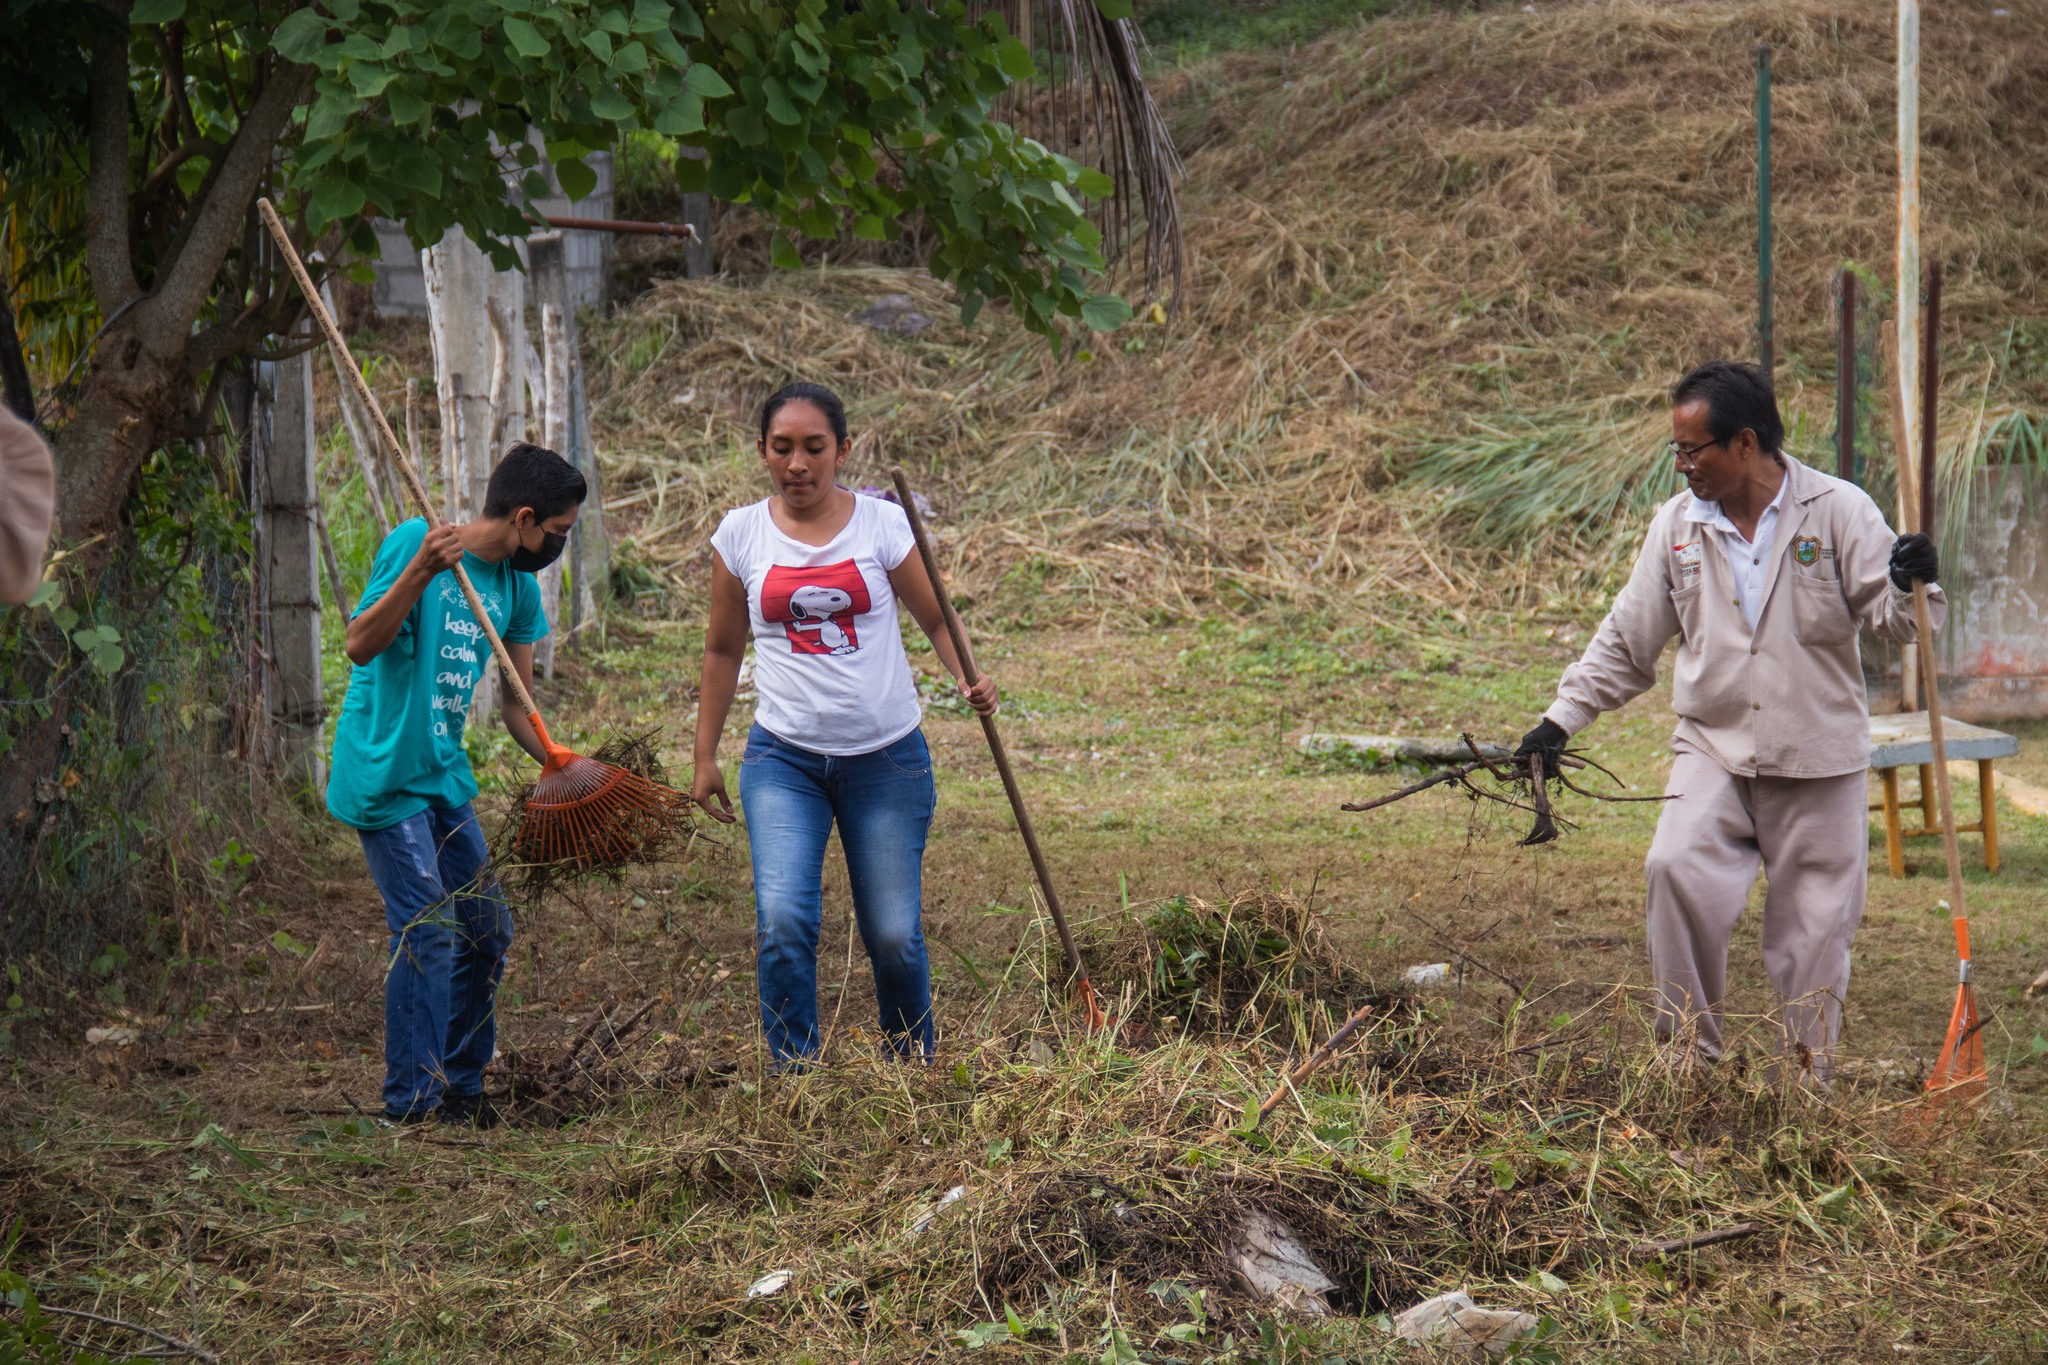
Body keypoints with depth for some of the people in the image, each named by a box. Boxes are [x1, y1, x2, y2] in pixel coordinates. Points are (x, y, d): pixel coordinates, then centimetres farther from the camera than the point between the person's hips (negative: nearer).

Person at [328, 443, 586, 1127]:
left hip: (443, 775, 8)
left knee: (486, 932, 10)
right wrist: (419, 573, -34)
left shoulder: (516, 587, 8)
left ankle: (459, 1090, 21)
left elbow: (515, 703, 13)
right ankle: (411, 1103, -2)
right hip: (384, 773, -8)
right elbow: (360, 646, -21)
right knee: (428, 934, -10)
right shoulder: (414, 542, -14)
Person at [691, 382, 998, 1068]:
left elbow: (937, 620, 5)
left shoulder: (882, 523, -2)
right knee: (783, 920, -18)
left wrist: (970, 679, -16)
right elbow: (723, 650, 13)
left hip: (887, 756, -1)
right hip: (783, 759, 1)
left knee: (893, 934, 0)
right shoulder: (741, 535, 2)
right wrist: (705, 758, 13)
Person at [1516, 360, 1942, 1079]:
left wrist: (1911, 583, -28)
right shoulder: (1677, 523, 5)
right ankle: (1689, 1049, -10)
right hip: (1713, 750, 2)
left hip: (1819, 761, -2)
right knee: (1677, 868, -21)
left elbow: (1890, 615, -5)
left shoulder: (1839, 510, -4)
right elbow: (1626, 641, 12)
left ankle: (1808, 1068, 18)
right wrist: (1561, 718, 6)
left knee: (1814, 918, 2)